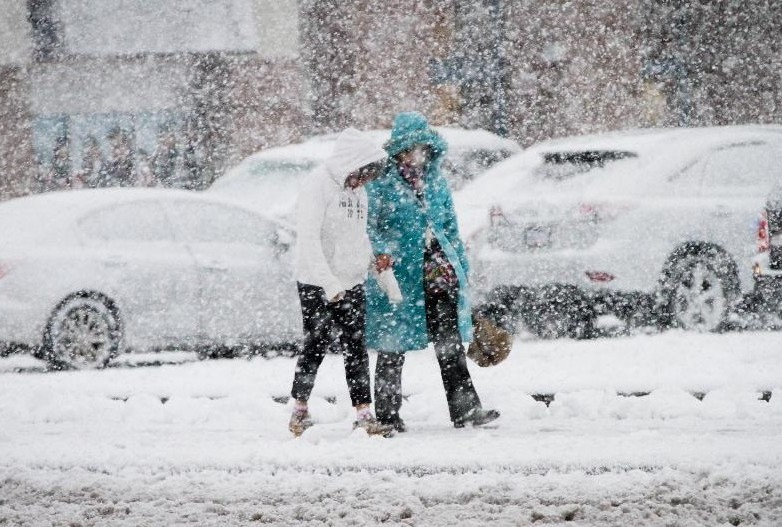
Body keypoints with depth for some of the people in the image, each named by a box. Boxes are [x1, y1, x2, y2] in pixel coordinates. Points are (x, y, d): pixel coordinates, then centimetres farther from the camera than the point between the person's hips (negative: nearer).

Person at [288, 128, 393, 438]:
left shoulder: (356, 190, 11)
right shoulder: (319, 186, -14)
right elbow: (308, 238, -20)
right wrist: (328, 281, -25)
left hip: (351, 284, 7)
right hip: (316, 285, -7)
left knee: (356, 349, 2)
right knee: (316, 347, 0)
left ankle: (363, 415, 2)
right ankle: (300, 410, 15)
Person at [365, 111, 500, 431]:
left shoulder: (435, 180, 15)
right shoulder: (381, 182, -2)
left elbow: (450, 225, 21)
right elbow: (367, 225, -7)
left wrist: (461, 268, 16)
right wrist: (380, 252, -25)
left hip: (438, 269, 5)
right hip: (398, 273, -4)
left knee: (451, 342, -3)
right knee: (393, 345, 2)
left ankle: (464, 408, -6)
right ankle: (387, 414, 12)